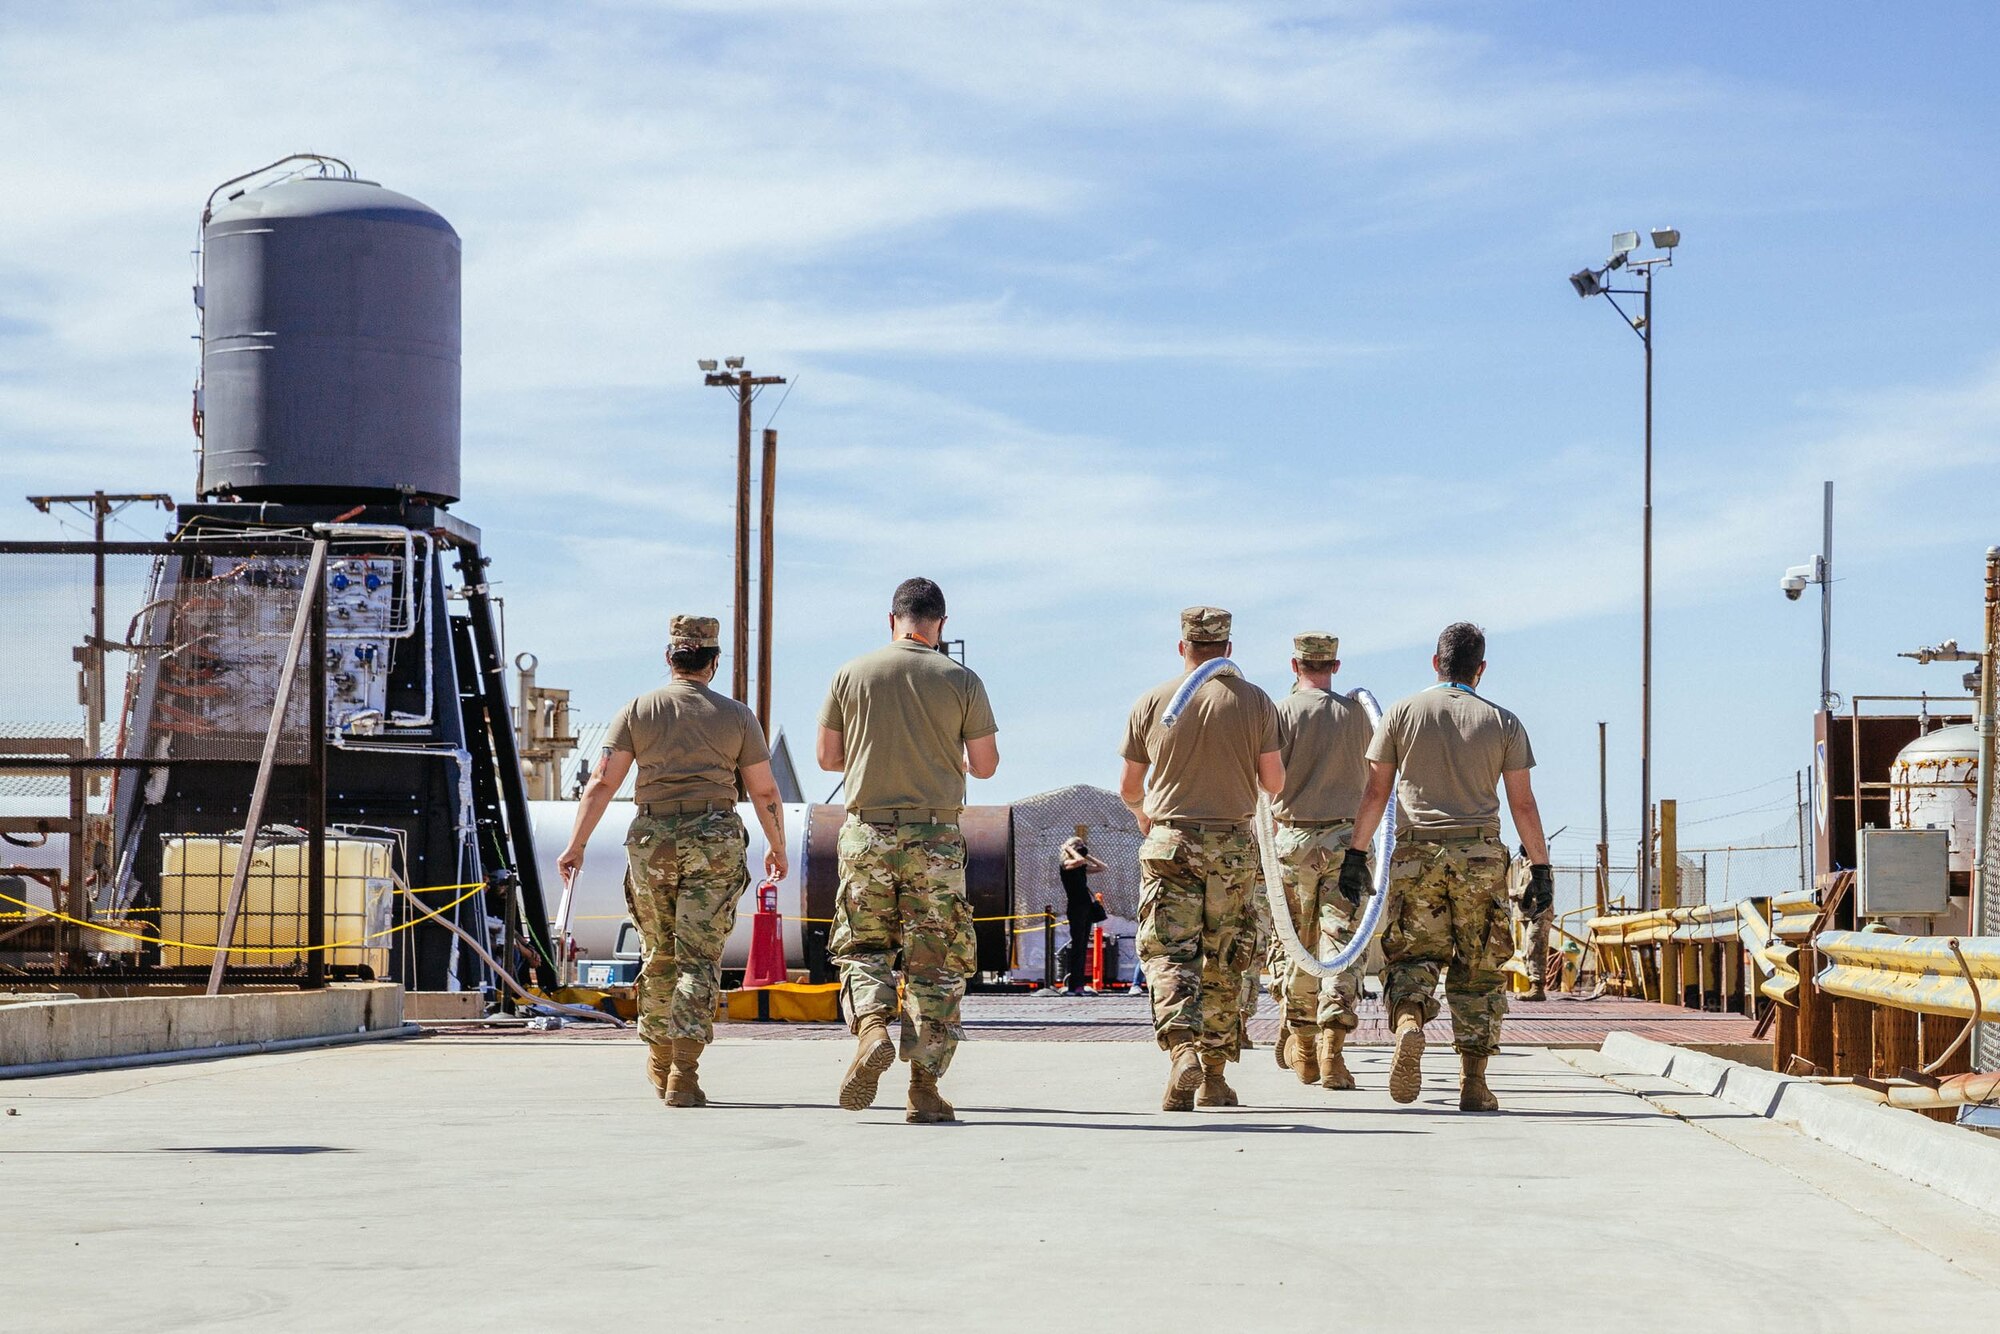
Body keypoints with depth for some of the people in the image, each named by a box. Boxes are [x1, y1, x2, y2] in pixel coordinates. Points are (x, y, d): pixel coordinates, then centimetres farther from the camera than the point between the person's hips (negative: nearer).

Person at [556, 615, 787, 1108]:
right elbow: (765, 792, 6)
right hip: (715, 842, -1)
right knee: (699, 958, -3)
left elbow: (602, 782, -2)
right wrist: (777, 847, 20)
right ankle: (684, 1071, -14)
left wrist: (576, 845, 0)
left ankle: (659, 1062, 27)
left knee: (658, 954, 16)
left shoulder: (637, 711, 4)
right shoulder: (736, 716, 3)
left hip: (652, 839, 2)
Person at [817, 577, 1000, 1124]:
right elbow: (985, 766, 3)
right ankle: (925, 1085, 1)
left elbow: (828, 758, 7)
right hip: (935, 837, -1)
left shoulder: (851, 674, 2)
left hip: (867, 831, 1)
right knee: (935, 962, 4)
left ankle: (871, 1027, -14)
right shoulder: (961, 682, -1)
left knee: (862, 945, 14)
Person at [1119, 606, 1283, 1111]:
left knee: (1169, 954, -4)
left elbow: (1128, 787, 8)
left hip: (1170, 842, -1)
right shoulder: (1255, 701, 2)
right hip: (1233, 845, 1)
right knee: (1224, 963, 9)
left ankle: (1182, 1048, -27)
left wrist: (1143, 814, 31)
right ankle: (1215, 1076, 13)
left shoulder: (1152, 701, 2)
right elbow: (1274, 783, 1)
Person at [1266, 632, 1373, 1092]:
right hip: (1347, 837, 1)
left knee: (1294, 945, 10)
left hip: (1294, 837, -1)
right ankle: (1332, 1047, -14)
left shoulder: (1283, 712, -4)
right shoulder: (1358, 714, 4)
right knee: (1341, 944, -2)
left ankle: (1302, 1047, 18)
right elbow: (1371, 782, 14)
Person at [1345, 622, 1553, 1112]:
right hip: (1480, 854, 0)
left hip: (1416, 852, 0)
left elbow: (1376, 792, 4)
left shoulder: (1402, 713, 5)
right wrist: (1541, 869, 8)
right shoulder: (1503, 723, 5)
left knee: (1413, 956, 6)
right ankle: (1474, 1083, 6)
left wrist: (1355, 854, 9)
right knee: (1478, 970, 7)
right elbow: (1523, 804, 3)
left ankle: (1408, 1022, -26)